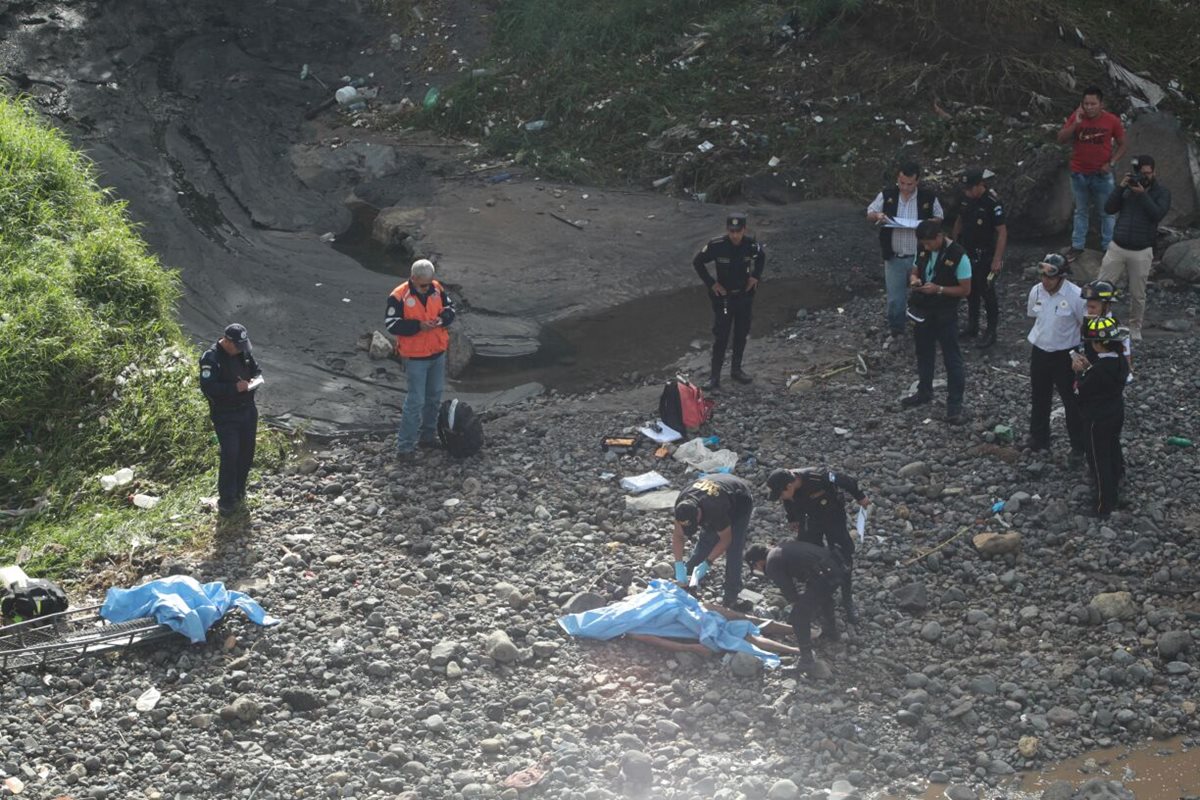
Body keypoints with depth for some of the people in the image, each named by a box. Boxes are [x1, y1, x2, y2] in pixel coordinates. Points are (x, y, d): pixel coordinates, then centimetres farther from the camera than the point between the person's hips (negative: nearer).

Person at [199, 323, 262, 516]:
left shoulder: (244, 352, 3)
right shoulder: (211, 358, -19)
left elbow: (257, 370, 17)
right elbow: (208, 388, -24)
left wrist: (255, 380, -6)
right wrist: (235, 387, -28)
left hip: (248, 411, 7)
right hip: (225, 416, -7)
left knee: (246, 453, 13)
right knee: (230, 456, -12)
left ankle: (239, 492, 30)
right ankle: (226, 501, -3)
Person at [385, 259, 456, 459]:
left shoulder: (437, 288, -2)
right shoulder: (399, 296, -19)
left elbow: (450, 307, 9)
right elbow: (392, 324, -18)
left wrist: (443, 318, -14)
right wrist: (418, 326, -27)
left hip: (438, 353, 6)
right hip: (415, 357, -6)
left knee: (434, 396, 18)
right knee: (416, 400, -7)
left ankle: (428, 435, 35)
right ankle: (405, 445, 1)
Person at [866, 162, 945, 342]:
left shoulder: (929, 197, -8)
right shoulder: (886, 195, -6)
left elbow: (938, 217, 6)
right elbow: (869, 213, 5)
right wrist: (877, 216, -19)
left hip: (920, 257, 0)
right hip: (894, 257, 0)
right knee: (895, 297, 8)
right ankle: (895, 331, 27)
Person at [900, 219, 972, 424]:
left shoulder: (958, 256, -20)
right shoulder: (923, 251, -2)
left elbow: (965, 290, -17)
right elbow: (915, 272, 13)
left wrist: (939, 289, -27)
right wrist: (914, 280, -12)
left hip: (945, 315, -6)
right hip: (922, 311, 6)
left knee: (952, 359, 1)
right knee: (923, 353, 21)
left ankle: (955, 404, 7)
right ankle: (924, 392, 39)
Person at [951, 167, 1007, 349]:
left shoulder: (993, 203, -22)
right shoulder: (967, 198, -1)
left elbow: (1002, 232, -21)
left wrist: (997, 259, -23)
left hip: (984, 257, -7)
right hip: (967, 253, 7)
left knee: (987, 293, 2)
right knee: (970, 291, 17)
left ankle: (991, 332, 13)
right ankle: (972, 326, 32)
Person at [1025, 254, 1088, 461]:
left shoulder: (1076, 296, -20)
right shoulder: (1036, 291, -6)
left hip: (1065, 355, -5)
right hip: (1040, 351, 5)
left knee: (1072, 401, 4)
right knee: (1038, 397, 18)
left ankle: (1078, 446, 16)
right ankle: (1038, 437, 37)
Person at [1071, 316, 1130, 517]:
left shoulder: (1099, 370, -32)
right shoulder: (1120, 360, -6)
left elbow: (1081, 390, -20)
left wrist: (1080, 372, -7)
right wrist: (1088, 367, 2)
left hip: (1097, 420, -8)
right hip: (1116, 413, 8)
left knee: (1099, 461, 6)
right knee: (1113, 452, 26)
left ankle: (1104, 506, 14)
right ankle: (1113, 495, 45)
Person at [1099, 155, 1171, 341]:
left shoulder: (1162, 192, 1)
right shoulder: (1127, 187, 8)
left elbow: (1158, 214, -14)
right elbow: (1109, 208, -2)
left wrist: (1142, 194, -20)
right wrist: (1121, 187, -12)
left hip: (1141, 253, -2)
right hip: (1117, 248, 2)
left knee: (1138, 295, 7)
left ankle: (1135, 327, 23)